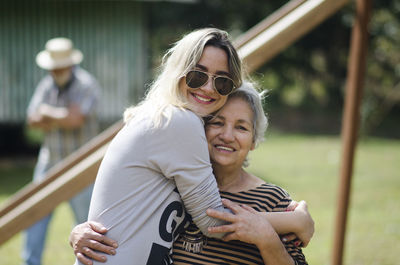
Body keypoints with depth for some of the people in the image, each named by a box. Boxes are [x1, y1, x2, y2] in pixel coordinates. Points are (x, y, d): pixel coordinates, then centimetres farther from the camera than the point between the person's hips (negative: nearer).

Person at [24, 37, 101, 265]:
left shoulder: (86, 85, -11)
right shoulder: (47, 85, 9)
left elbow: (74, 118, -24)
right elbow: (33, 120, 2)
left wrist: (48, 112, -8)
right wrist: (60, 119, -15)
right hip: (49, 161, 6)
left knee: (85, 217, 1)